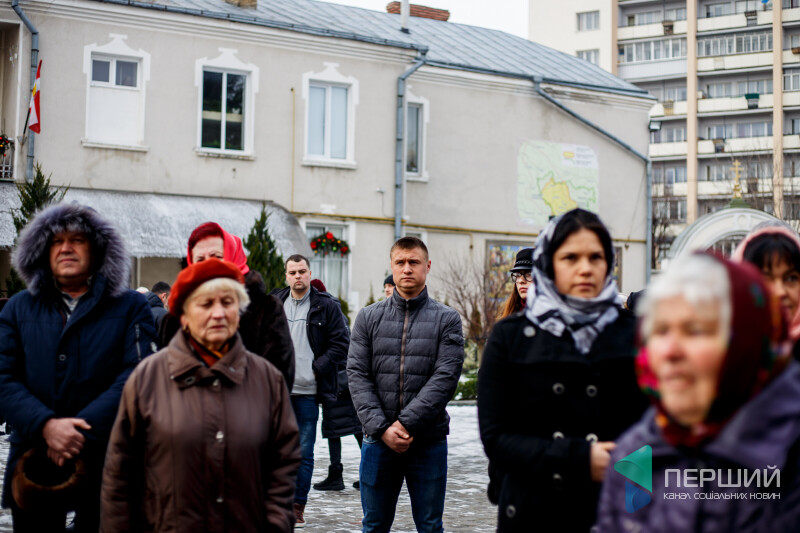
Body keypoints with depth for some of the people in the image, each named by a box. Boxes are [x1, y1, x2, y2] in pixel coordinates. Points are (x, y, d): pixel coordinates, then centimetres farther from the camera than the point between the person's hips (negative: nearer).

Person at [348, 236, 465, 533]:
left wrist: (406, 423, -16)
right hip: (378, 440, 2)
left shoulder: (447, 319, 2)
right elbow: (357, 375, 0)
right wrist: (381, 428, -13)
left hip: (429, 441, -1)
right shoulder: (368, 318, 7)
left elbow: (445, 377, -8)